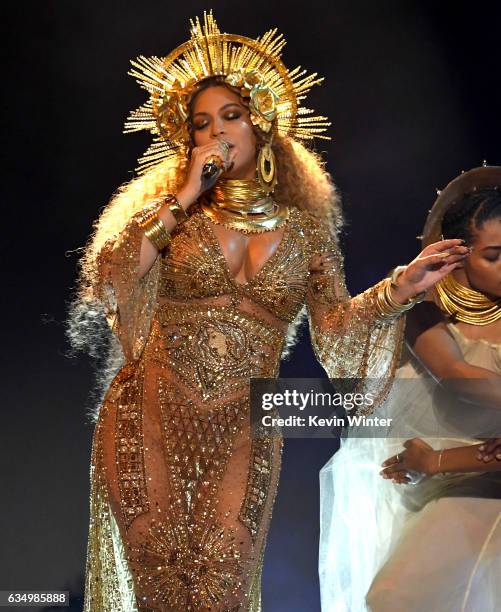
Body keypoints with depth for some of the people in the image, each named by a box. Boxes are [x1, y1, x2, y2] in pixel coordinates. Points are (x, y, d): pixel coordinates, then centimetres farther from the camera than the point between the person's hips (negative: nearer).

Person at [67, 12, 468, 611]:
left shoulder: (305, 224, 6)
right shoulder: (166, 203, 5)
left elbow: (333, 321, 3)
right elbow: (108, 274, -10)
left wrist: (402, 287, -9)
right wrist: (182, 198, -9)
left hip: (242, 430, 0)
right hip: (150, 414, 0)